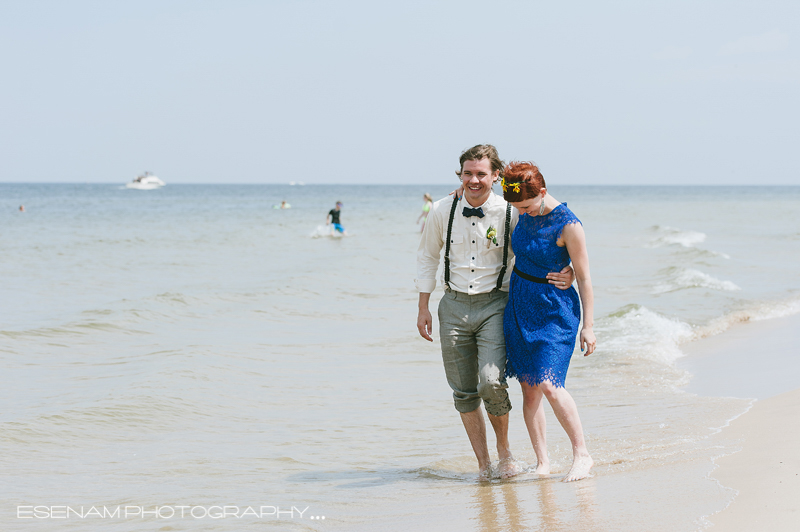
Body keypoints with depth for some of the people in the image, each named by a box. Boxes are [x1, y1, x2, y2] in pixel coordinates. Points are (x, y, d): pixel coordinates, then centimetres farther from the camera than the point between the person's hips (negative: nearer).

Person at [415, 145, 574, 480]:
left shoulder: (511, 214, -7)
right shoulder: (442, 211, -1)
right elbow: (427, 257, 12)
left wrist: (565, 276, -16)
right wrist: (423, 308, 10)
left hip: (494, 305, -3)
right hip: (454, 306, 3)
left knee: (491, 382, -17)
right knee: (464, 391, 4)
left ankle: (504, 448, 10)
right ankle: (483, 464, 17)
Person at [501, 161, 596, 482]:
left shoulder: (568, 225, -17)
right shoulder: (524, 214, 2)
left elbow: (584, 278, -12)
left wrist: (588, 326, -11)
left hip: (555, 311, -6)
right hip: (519, 307, 6)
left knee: (548, 385, -18)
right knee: (529, 389, 4)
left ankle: (582, 454, -4)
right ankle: (542, 461, 11)